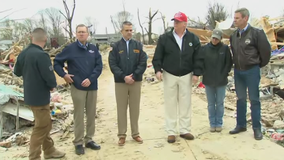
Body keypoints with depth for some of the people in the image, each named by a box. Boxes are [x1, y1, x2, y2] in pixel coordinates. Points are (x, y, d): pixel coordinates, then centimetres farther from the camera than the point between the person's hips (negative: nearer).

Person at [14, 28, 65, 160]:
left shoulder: (23, 53, 3)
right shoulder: (41, 55, -23)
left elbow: (17, 72, 15)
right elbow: (49, 76, -25)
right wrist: (52, 86, -6)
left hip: (30, 94, 9)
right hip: (40, 96, -9)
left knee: (45, 124, 20)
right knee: (41, 127, 4)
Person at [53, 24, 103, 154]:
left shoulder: (93, 49, 5)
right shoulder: (70, 49, -2)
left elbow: (99, 66, 0)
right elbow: (57, 62, 5)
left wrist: (90, 79, -12)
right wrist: (63, 75, -7)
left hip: (92, 87, 3)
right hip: (78, 87, -3)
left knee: (91, 114, 10)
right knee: (79, 115, 2)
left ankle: (89, 140, 24)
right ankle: (78, 142, 13)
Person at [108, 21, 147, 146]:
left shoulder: (138, 45, 6)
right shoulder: (116, 46, 2)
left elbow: (143, 63, 0)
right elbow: (112, 64, -5)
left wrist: (134, 76, -12)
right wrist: (124, 77, -15)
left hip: (136, 82, 1)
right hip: (120, 82, -1)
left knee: (135, 108, 8)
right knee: (121, 109, 6)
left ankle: (135, 133, 20)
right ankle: (122, 135, 15)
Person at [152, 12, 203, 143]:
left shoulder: (193, 38, 0)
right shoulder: (164, 38, -1)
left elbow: (198, 58, 1)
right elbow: (157, 56, -1)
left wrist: (196, 73, -6)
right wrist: (158, 69, -13)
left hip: (186, 76, 1)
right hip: (169, 75, -1)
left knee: (185, 104, 6)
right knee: (170, 104, 3)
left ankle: (185, 130, 18)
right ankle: (171, 132, 12)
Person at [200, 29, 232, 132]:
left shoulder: (225, 48, -4)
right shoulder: (204, 49, -1)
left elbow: (229, 63, 1)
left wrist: (224, 74, -6)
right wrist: (204, 74, -4)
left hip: (221, 81, -1)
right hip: (208, 81, 1)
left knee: (220, 103, 8)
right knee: (211, 104, 9)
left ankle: (219, 123, 21)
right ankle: (212, 124, 20)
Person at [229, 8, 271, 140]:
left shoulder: (256, 33, -13)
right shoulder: (233, 36, 4)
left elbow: (266, 50, -8)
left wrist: (259, 65, 2)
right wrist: (237, 64, 15)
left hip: (252, 71, -5)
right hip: (238, 71, 5)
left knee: (254, 100, 2)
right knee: (240, 99, 13)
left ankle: (257, 128, 13)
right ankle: (241, 125, 24)